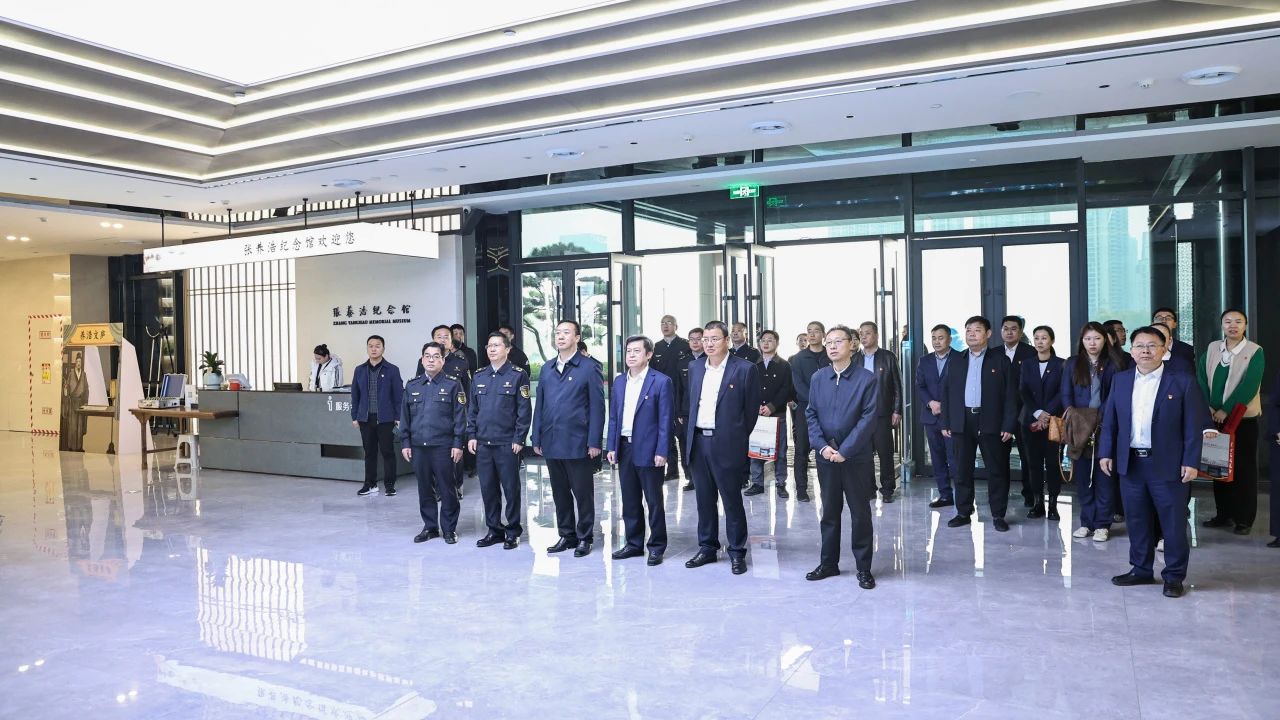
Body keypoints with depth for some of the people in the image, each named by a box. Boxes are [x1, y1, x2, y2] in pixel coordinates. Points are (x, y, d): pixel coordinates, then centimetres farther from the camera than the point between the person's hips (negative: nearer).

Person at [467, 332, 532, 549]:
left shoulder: (518, 375, -4)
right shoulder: (479, 376, 11)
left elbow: (524, 410, -7)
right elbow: (472, 409, 14)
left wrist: (519, 439, -11)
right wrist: (471, 435, 6)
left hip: (508, 443, -5)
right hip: (483, 443, 5)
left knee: (511, 488, 3)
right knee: (488, 488, 9)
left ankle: (513, 532, 14)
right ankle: (494, 530, 22)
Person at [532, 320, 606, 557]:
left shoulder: (589, 368, -4)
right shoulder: (547, 369, 12)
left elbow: (597, 406, -7)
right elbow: (539, 405, 13)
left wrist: (594, 442, -12)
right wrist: (537, 438, 8)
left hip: (577, 443, -5)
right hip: (552, 443, 5)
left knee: (583, 493, 4)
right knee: (560, 492, 13)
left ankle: (584, 538, 16)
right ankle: (566, 535, 25)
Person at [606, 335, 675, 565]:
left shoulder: (661, 382, -8)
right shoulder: (619, 381, 10)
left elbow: (666, 420, -10)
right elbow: (613, 416, 13)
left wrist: (661, 451, -14)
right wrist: (612, 447, 6)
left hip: (648, 450, -5)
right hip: (624, 448, 6)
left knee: (654, 501, 4)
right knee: (630, 500, 13)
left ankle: (657, 546, 16)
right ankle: (634, 543, 25)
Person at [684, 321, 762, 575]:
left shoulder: (745, 369, -7)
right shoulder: (695, 367, 10)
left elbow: (752, 409, -3)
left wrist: (738, 440, 1)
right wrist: (691, 432, 12)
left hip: (726, 444, -5)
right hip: (698, 442, 5)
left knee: (732, 501, 3)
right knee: (704, 500, 13)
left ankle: (737, 553, 14)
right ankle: (707, 548, 25)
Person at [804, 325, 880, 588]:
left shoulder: (867, 379, -7)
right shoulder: (818, 378, 6)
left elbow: (869, 418, -12)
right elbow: (811, 414, 5)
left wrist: (844, 450, -16)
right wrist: (823, 446, -9)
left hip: (857, 458, -3)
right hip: (826, 457, 4)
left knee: (860, 514, 5)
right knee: (829, 512, 13)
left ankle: (864, 568, 17)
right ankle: (829, 563, 24)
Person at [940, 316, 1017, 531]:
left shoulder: (1001, 361, 2)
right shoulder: (956, 362, 11)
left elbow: (1010, 395, -2)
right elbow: (947, 393, 11)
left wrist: (1008, 425, -10)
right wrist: (945, 423, 4)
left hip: (991, 424, -3)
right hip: (962, 423, 3)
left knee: (997, 471, 2)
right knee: (962, 470, 7)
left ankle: (998, 515, 12)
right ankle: (963, 512, 16)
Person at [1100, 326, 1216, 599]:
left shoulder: (1182, 382, -4)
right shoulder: (1120, 380, 7)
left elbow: (1193, 426, -5)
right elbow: (1109, 420, 9)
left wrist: (1191, 461, -10)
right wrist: (1106, 453, 3)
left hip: (1168, 465, -3)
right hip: (1130, 464, 4)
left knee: (1174, 523, 4)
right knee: (1137, 522, 12)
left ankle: (1174, 576, 16)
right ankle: (1141, 570, 25)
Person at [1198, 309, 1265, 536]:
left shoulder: (1255, 352, -7)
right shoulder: (1212, 349, 6)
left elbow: (1249, 386, -14)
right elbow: (1201, 377, 2)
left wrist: (1225, 410, -16)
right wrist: (1208, 407, -9)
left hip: (1243, 418, -4)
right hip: (1215, 417, 4)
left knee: (1244, 468, 1)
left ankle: (1245, 519, 8)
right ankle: (1223, 513, 19)